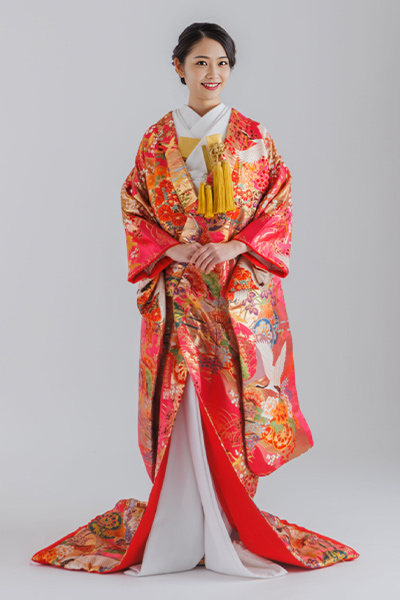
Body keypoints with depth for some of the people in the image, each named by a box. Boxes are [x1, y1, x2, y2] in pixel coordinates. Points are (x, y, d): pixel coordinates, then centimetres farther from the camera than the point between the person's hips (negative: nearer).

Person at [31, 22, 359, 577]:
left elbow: (279, 206, 3)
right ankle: (182, 530, 4)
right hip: (177, 289, 0)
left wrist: (235, 246, -12)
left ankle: (233, 524, 8)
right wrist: (172, 248, -10)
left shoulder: (253, 136, 6)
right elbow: (134, 212, 7)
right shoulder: (156, 139, 8)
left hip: (240, 287, 0)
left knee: (234, 399, -3)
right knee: (181, 401, -5)